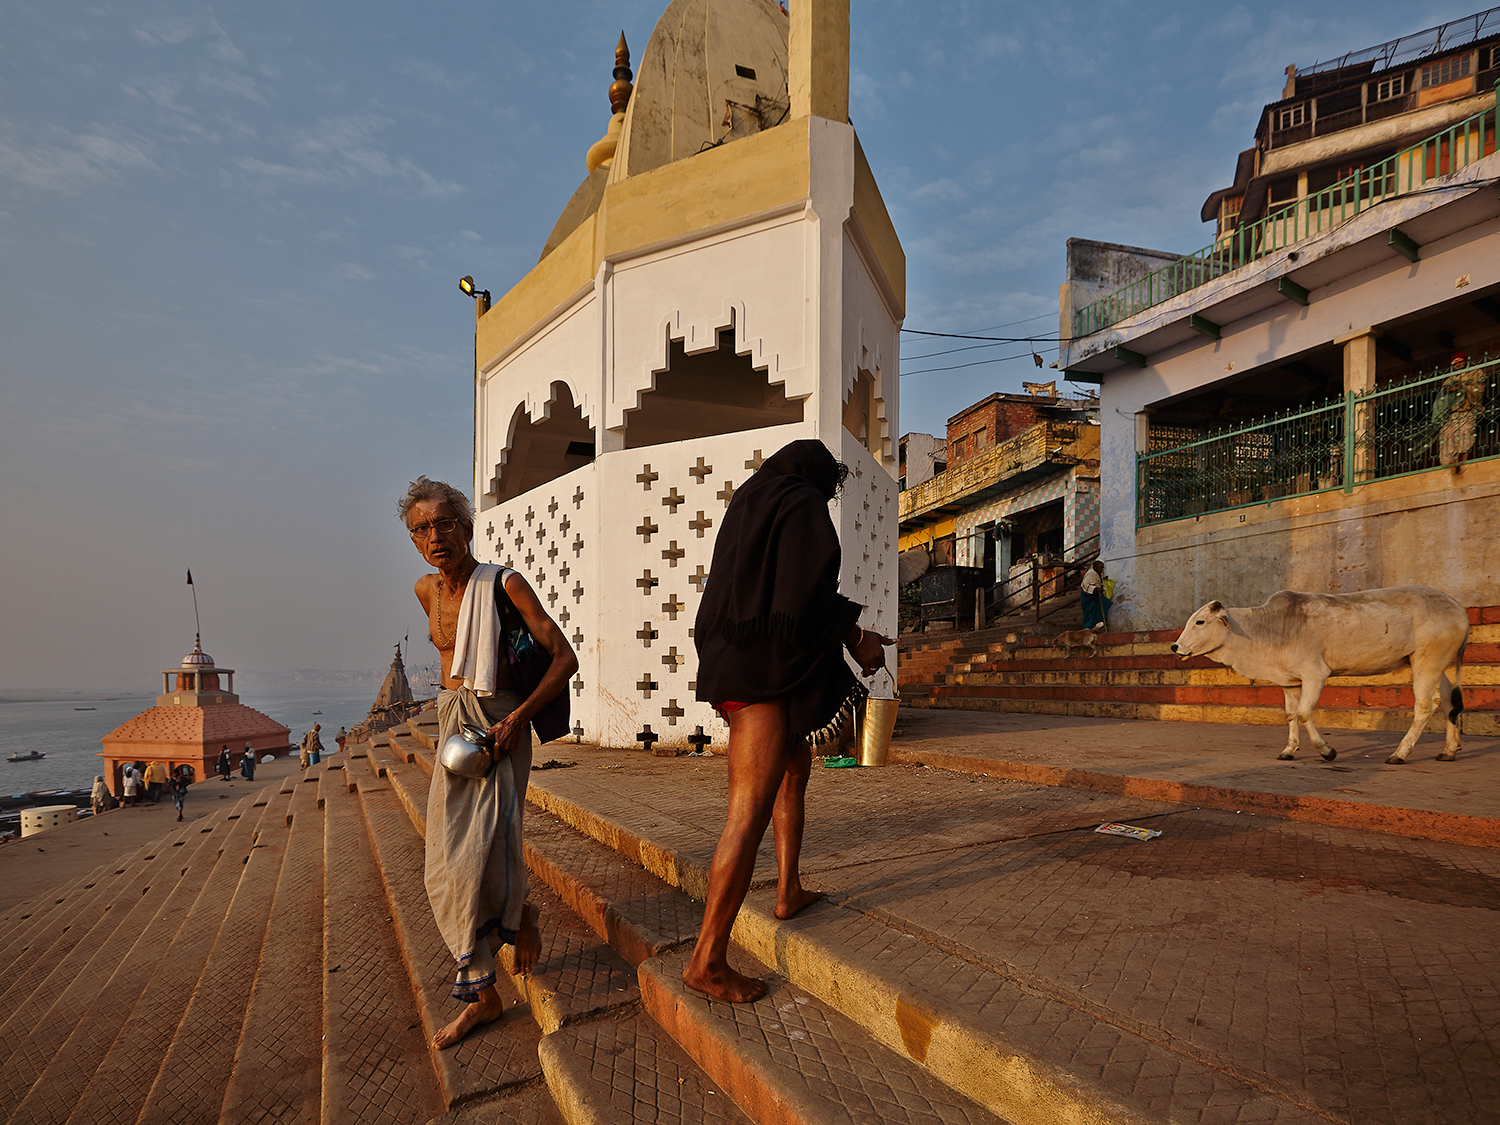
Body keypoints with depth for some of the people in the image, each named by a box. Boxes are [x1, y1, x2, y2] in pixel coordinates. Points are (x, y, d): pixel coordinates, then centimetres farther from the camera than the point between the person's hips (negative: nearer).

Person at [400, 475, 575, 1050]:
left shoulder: (506, 584, -11)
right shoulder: (425, 590, 7)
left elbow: (564, 657, -13)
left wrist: (516, 717, -20)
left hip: (500, 726, -6)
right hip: (452, 724, 6)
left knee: (480, 856, -12)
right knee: (446, 867, 5)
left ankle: (521, 915, 23)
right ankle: (483, 996, 19)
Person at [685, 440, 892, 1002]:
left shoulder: (747, 505, 18)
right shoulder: (803, 506, -8)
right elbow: (805, 592, -20)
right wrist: (854, 636, -5)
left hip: (735, 660, 10)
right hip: (766, 672, -10)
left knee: (795, 768, 26)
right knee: (749, 813, -8)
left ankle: (788, 891, 33)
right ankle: (706, 960, -2)